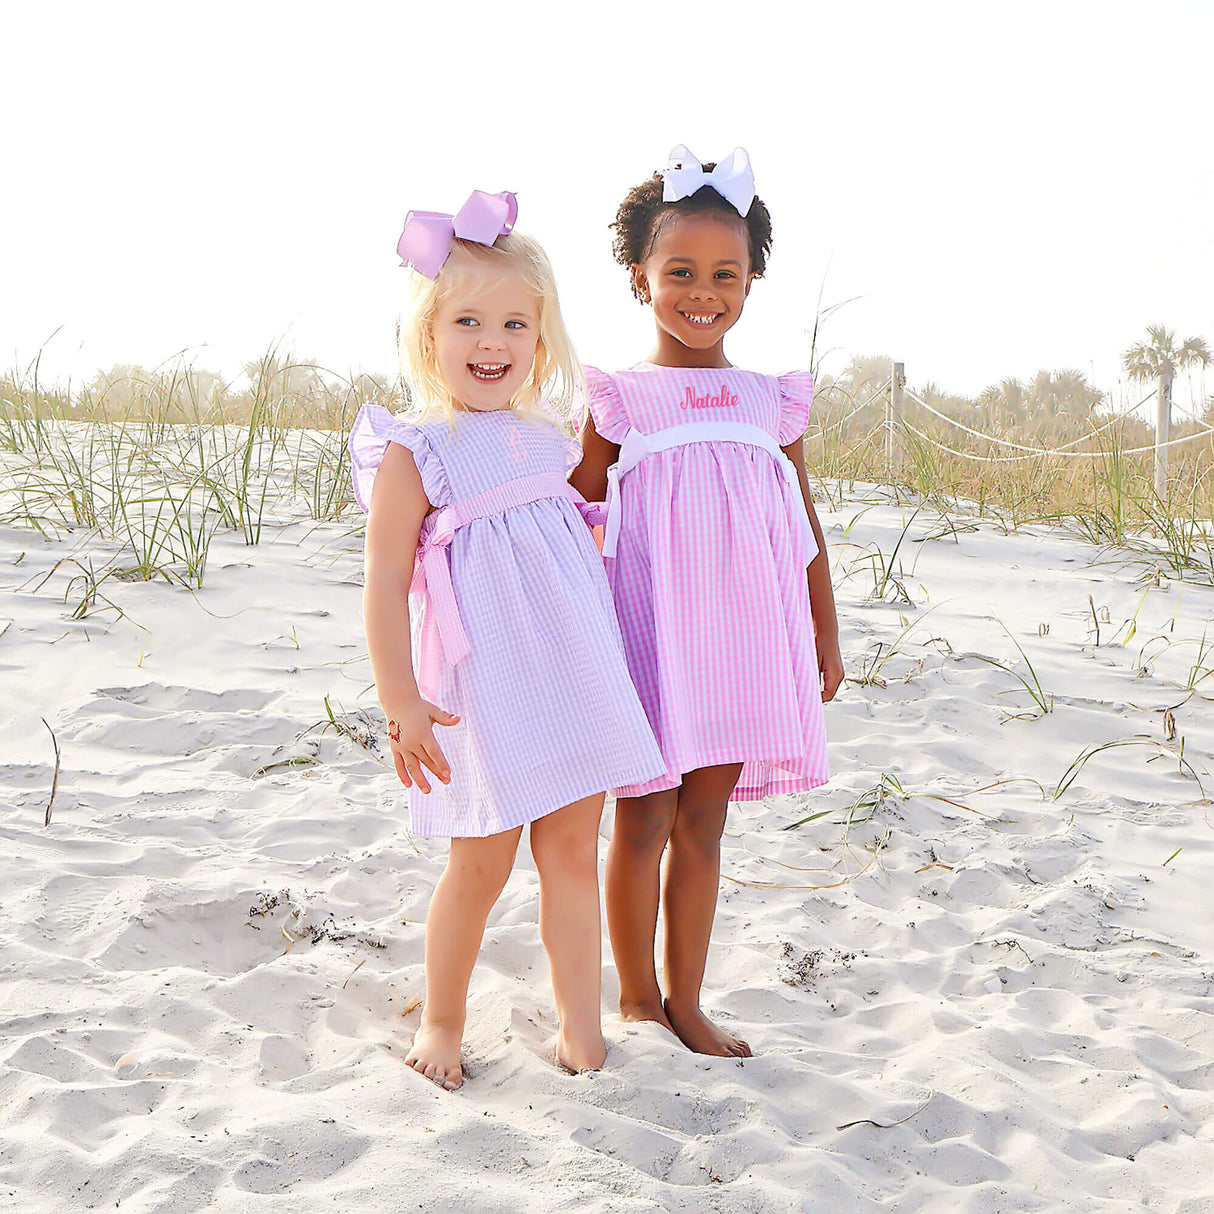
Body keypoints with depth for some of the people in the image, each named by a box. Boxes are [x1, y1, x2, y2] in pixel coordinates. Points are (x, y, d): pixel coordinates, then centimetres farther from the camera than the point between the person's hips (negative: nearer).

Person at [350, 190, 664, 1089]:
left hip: (576, 678, 5)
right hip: (484, 691, -5)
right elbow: (385, 583, -11)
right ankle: (443, 1019, 26)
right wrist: (400, 700, -16)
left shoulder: (550, 440, 9)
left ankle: (582, 1028, 20)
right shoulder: (413, 453, -8)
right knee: (482, 864, 4)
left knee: (574, 851, 9)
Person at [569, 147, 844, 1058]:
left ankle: (686, 1001, 23)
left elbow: (806, 527, 13)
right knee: (643, 821, 5)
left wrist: (826, 635, 14)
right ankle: (637, 999, 22)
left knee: (703, 826, 11)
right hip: (647, 636, -3)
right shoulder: (619, 400, -3)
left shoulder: (773, 401, 8)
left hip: (742, 637, 3)